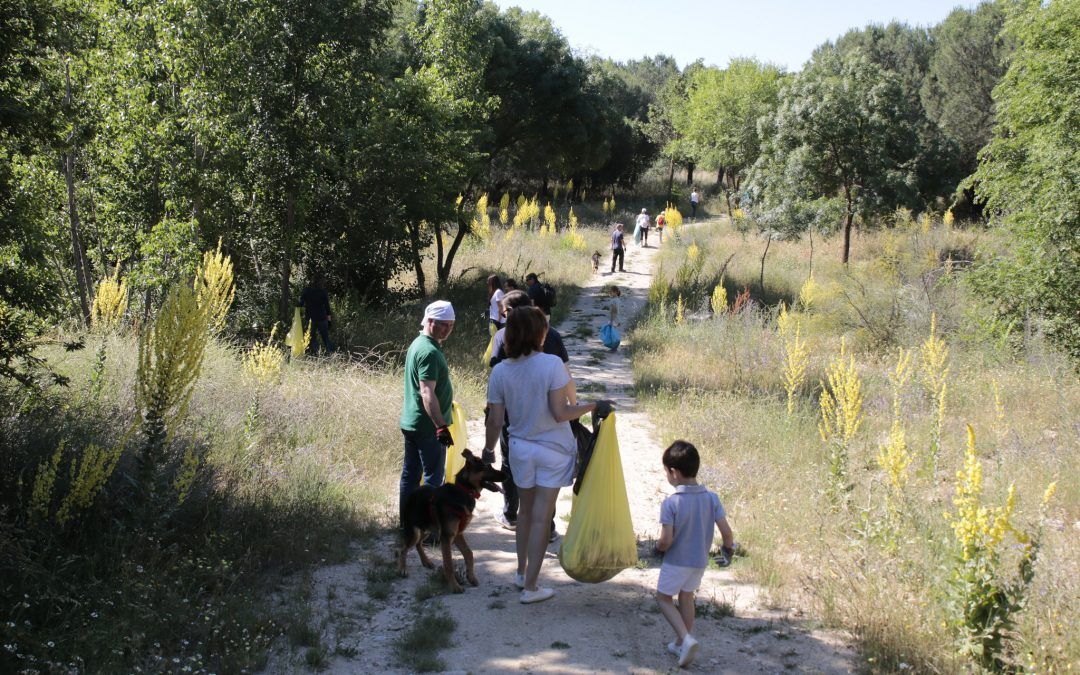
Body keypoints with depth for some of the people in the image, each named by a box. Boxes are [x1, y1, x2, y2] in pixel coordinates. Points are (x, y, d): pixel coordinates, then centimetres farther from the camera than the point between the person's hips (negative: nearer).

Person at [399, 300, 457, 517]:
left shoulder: (417, 344, 12)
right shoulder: (429, 352, -20)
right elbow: (427, 393, -29)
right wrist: (441, 426, -33)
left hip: (410, 423, 10)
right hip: (427, 426, -10)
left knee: (410, 474, 14)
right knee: (433, 477, -1)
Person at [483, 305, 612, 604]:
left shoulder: (499, 372, -8)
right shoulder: (552, 364, -20)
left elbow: (495, 420, -3)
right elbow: (560, 413, -21)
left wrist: (488, 449, 13)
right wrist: (595, 407, -8)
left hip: (520, 448, 4)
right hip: (552, 450, -4)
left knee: (526, 510, 23)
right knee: (541, 517, 4)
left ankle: (522, 572, 35)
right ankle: (530, 587, 10)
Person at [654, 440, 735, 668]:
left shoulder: (670, 503, -22)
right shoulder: (711, 498, -9)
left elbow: (666, 540, -23)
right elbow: (726, 531, -10)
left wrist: (658, 547, 0)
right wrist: (729, 548, 11)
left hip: (676, 561, -5)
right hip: (700, 561, 5)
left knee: (664, 598, 14)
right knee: (687, 597, 23)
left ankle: (686, 639, -5)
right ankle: (681, 644, 33)